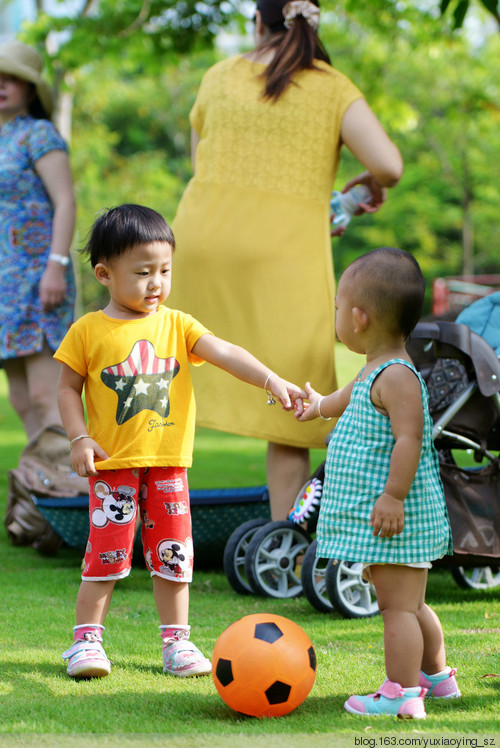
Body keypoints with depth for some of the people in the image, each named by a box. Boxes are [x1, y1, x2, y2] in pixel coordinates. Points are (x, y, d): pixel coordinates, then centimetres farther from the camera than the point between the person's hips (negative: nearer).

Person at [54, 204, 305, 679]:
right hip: (113, 463, -3)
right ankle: (87, 639, 9)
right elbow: (68, 388, 3)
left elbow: (225, 353, -8)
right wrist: (79, 438, -10)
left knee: (172, 555, 7)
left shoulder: (177, 326, 4)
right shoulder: (89, 331, -2)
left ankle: (176, 640, 17)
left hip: (169, 461, 3)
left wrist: (271, 381, -21)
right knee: (106, 552, -2)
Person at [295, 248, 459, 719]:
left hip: (396, 515, -10)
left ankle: (400, 694, -8)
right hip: (374, 510, 11)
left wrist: (394, 495, -30)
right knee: (410, 605, 21)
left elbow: (410, 438, -27)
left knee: (398, 605, -9)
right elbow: (353, 397, 37)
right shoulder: (375, 371, 14)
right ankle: (435, 674, 34)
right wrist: (321, 405, 53)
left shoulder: (396, 377, -19)